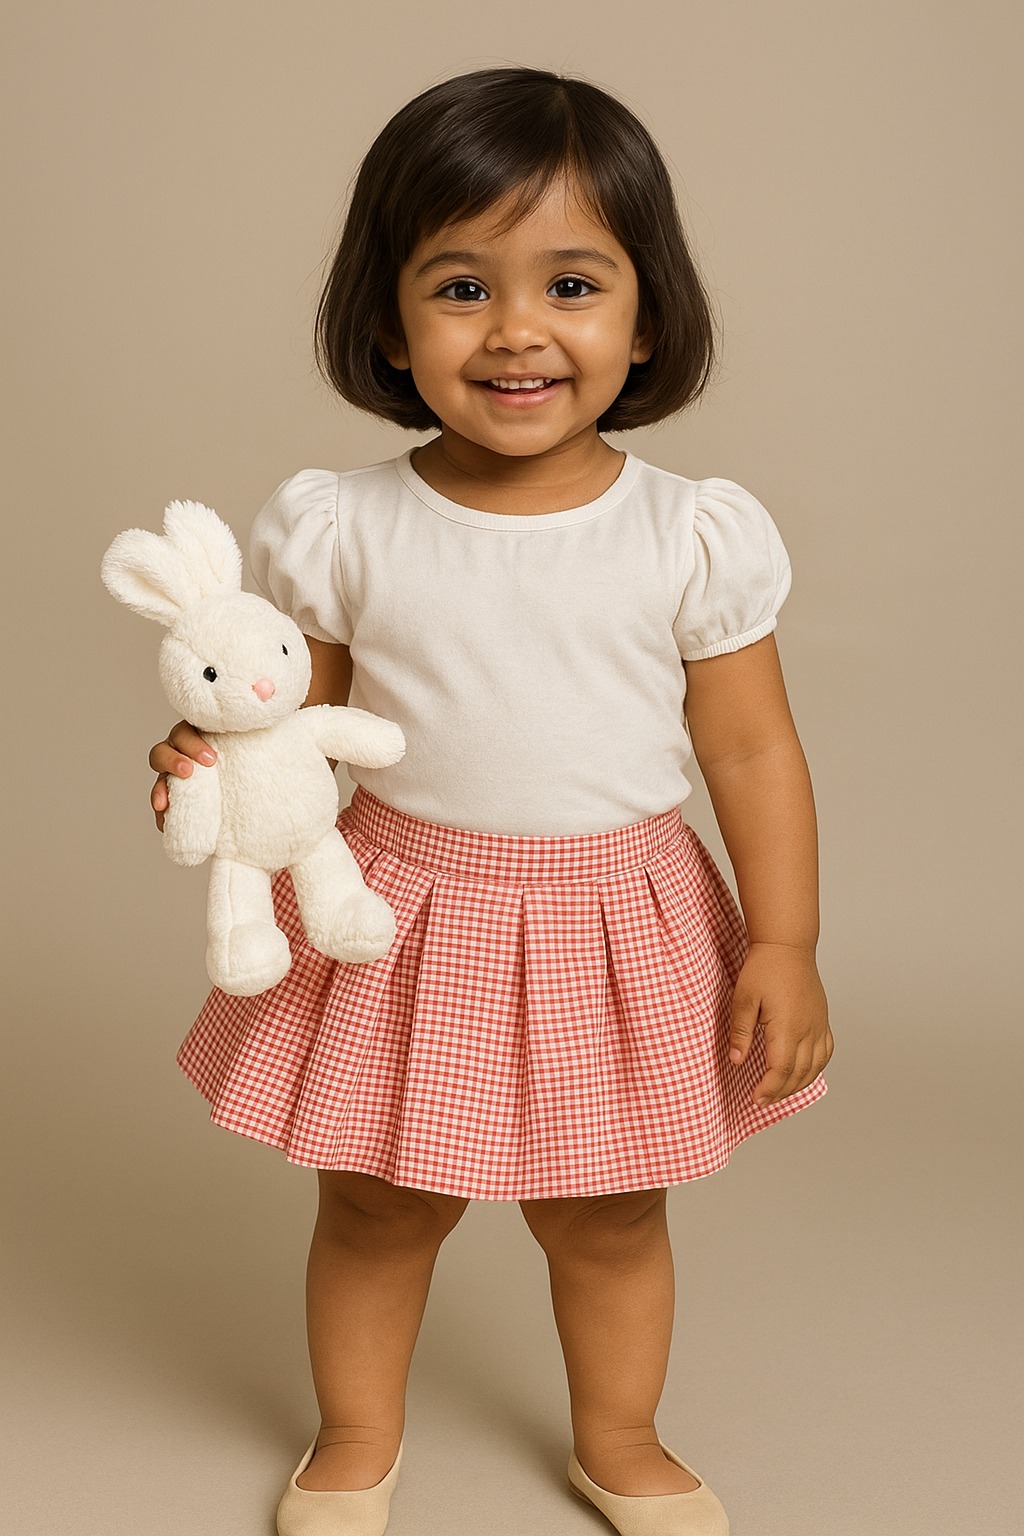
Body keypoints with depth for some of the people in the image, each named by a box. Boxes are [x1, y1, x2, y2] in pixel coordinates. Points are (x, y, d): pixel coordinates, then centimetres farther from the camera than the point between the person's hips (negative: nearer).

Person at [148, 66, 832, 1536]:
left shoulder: (696, 536, -10)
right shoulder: (342, 529, -10)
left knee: (611, 1219, 19)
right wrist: (212, 767, -19)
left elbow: (753, 750, -4)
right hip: (403, 926, 0)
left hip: (619, 929, 0)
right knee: (376, 1210, 18)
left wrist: (785, 943, -7)